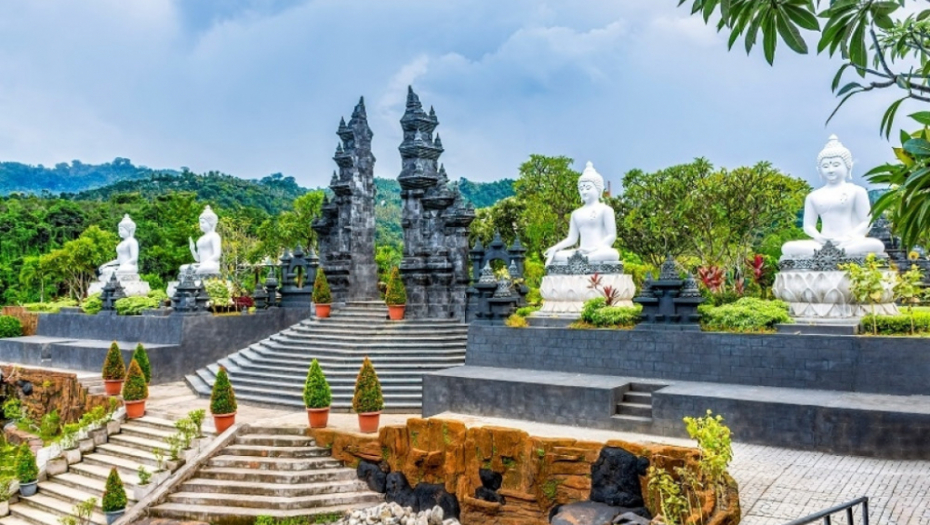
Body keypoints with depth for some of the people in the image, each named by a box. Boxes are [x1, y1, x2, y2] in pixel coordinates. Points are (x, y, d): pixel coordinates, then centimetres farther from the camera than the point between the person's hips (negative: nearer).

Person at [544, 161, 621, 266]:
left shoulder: (605, 210, 5)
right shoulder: (576, 213, 20)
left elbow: (611, 236, -5)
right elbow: (572, 238, 17)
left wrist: (593, 248, -23)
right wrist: (555, 248, -3)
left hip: (599, 252, -4)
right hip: (581, 253, 4)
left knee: (612, 254, -40)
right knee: (555, 256, -18)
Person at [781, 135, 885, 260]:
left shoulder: (856, 191, 8)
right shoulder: (813, 196, 15)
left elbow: (866, 222, 2)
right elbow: (808, 225, 11)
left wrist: (847, 238, -16)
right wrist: (818, 237, -13)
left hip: (850, 242, -1)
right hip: (823, 243, 1)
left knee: (877, 245, -35)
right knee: (788, 248, -24)